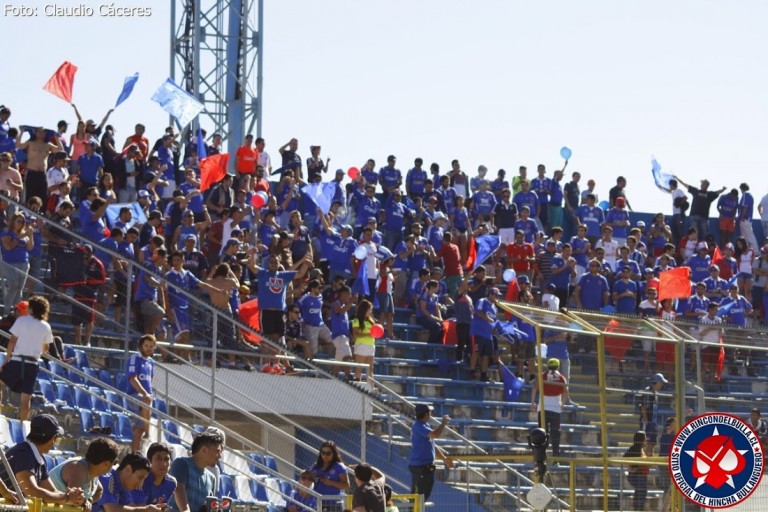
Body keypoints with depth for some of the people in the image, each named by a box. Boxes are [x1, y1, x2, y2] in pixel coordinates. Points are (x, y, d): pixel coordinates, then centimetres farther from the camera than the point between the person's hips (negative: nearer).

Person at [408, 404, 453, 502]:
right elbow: (435, 434, -31)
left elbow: (433, 445, 24)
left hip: (427, 466, 10)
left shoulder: (424, 425, 15)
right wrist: (444, 423, -15)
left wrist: (445, 458, 24)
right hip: (420, 466, -10)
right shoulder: (419, 426, -18)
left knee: (425, 494, 16)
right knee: (418, 494, -9)